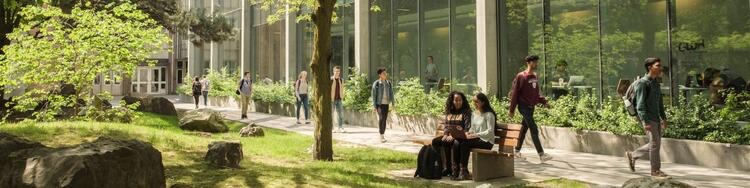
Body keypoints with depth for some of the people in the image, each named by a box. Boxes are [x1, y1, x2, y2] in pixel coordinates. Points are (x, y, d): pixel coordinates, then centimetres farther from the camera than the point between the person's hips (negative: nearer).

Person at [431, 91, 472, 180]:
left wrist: (453, 136, -19)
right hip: (449, 136, 6)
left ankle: (455, 171, -31)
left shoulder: (466, 112, -1)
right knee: (435, 141, -18)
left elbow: (467, 128, -10)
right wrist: (445, 134, -3)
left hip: (460, 137, -6)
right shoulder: (448, 112, 18)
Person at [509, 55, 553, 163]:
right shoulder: (521, 76, -11)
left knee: (524, 128, 15)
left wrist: (544, 102, 6)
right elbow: (514, 93, -10)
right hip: (524, 106, -8)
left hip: (531, 107, 8)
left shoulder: (535, 77, 11)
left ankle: (517, 151, 28)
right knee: (534, 130, -12)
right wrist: (512, 110, -11)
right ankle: (541, 155, -13)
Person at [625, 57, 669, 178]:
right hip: (648, 119, -9)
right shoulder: (643, 83, -12)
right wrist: (645, 122, -21)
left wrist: (664, 118, 17)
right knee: (655, 143, -5)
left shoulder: (656, 83, 15)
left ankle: (632, 156, 26)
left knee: (655, 144, 11)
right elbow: (640, 105, -16)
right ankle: (655, 170, 7)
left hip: (656, 118, 9)